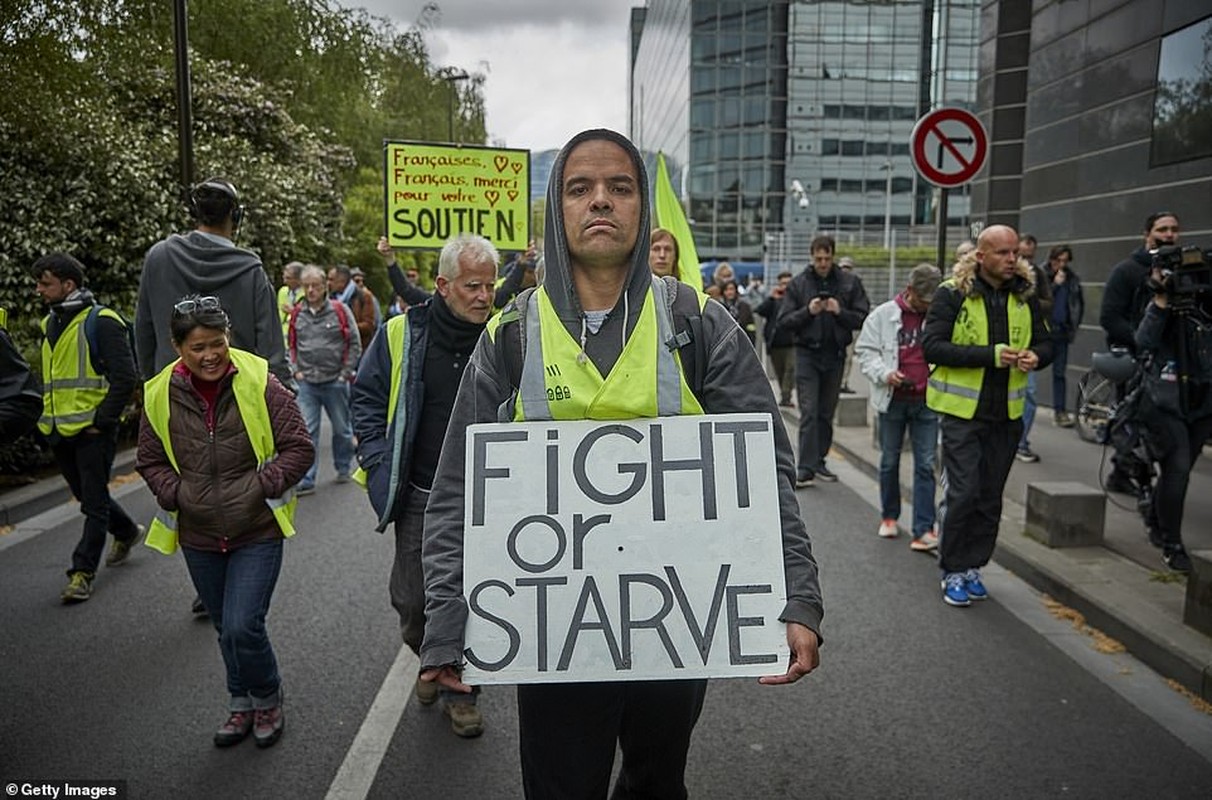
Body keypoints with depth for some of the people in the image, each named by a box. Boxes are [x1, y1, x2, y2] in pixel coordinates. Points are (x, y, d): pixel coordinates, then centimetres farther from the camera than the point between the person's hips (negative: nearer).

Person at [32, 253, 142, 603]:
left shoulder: (101, 321, -11)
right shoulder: (50, 323, 14)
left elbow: (125, 378, -16)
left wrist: (101, 420, -16)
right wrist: (46, 417, 14)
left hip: (92, 431, -8)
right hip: (60, 431, 8)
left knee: (94, 502, 0)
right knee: (87, 495, 19)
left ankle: (83, 571, 7)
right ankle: (126, 531, 41)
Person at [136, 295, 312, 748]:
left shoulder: (259, 384, -13)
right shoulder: (160, 396, -3)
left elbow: (298, 448, -8)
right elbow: (150, 462, 9)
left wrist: (261, 486, -15)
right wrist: (177, 495, -6)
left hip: (257, 532, -4)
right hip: (198, 536, 4)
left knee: (243, 627, -9)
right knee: (226, 629, 17)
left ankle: (268, 700, 19)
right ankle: (241, 705, 39)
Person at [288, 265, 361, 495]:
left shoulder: (340, 310, -3)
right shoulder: (297, 314, 7)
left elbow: (355, 344, -1)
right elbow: (291, 346, 16)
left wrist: (345, 372, -5)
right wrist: (295, 370, 3)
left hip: (335, 382, -2)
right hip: (307, 383, 2)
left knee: (341, 428, 12)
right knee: (307, 431, -2)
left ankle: (343, 467, 32)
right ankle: (306, 480, 3)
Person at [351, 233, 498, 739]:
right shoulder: (402, 335, -5)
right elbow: (367, 398, 5)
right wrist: (379, 465, -4)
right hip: (418, 496, 1)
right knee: (411, 598, 10)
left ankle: (459, 686, 31)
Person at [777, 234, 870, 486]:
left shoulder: (850, 283, 4)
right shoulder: (798, 283, 2)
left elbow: (863, 318, 1)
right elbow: (783, 320, -1)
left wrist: (840, 312, -15)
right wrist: (808, 311, -15)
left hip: (835, 354, 2)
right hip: (807, 354, -2)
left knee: (826, 413, 10)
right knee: (809, 412, -8)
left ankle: (819, 461, 22)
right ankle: (806, 468, -8)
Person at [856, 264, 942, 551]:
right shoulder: (883, 315, -1)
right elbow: (866, 351, 0)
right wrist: (884, 374, -16)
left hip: (927, 401, 0)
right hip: (893, 399, 0)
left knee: (925, 465, -1)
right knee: (889, 461, 12)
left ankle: (923, 530, 1)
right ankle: (889, 516, 30)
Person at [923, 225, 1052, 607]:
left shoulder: (1025, 295, 6)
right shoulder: (952, 293, -9)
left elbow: (1045, 343, 14)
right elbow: (932, 346, -16)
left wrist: (1035, 356, -11)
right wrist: (990, 354, -24)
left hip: (1005, 414, 5)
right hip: (961, 410, -5)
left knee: (990, 497, 11)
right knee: (962, 493, -5)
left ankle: (973, 567, 25)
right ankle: (952, 571, 11)